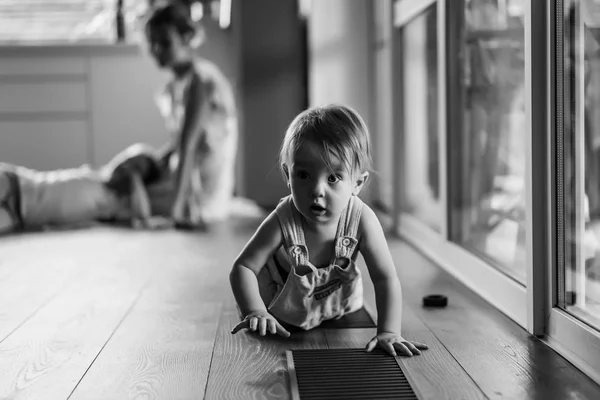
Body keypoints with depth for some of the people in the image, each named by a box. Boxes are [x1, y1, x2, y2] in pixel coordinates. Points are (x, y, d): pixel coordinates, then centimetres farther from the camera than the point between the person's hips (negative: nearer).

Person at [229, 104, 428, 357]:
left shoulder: (361, 221, -33)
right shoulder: (282, 223, -37)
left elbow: (386, 279, -29)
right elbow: (243, 268, -31)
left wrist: (389, 333, -39)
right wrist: (255, 312, -48)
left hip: (338, 307, 2)